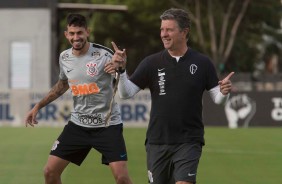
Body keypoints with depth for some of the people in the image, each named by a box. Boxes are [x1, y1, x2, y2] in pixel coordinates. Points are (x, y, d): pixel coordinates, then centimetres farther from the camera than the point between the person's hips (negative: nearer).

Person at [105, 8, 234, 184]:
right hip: (157, 141, 2)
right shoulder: (152, 62, 0)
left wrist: (224, 92, -21)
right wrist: (121, 69, -20)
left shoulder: (202, 63, -2)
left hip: (189, 141, -2)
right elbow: (126, 93, -3)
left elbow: (217, 98, 2)